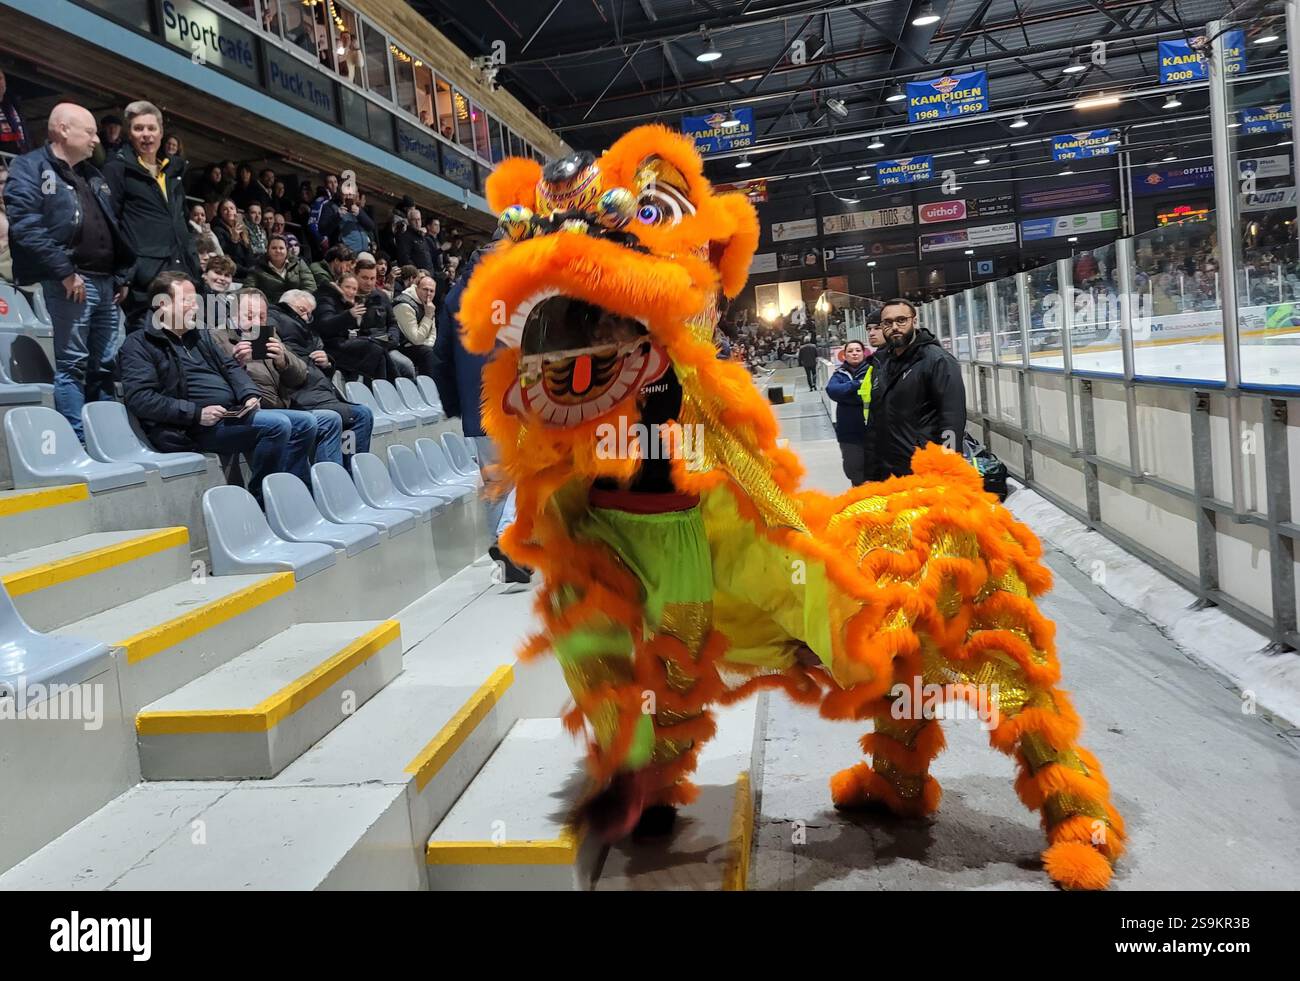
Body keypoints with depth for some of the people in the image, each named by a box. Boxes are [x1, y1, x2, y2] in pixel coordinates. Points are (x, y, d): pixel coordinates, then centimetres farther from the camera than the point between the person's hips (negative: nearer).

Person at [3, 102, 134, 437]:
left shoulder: (93, 176, 22)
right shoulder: (30, 167, -2)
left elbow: (115, 229, 24)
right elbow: (26, 226, -15)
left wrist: (122, 275, 13)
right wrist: (64, 271, -19)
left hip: (105, 281, 8)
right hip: (71, 281, -7)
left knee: (105, 365, 9)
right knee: (73, 364, -6)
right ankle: (77, 441, -4)